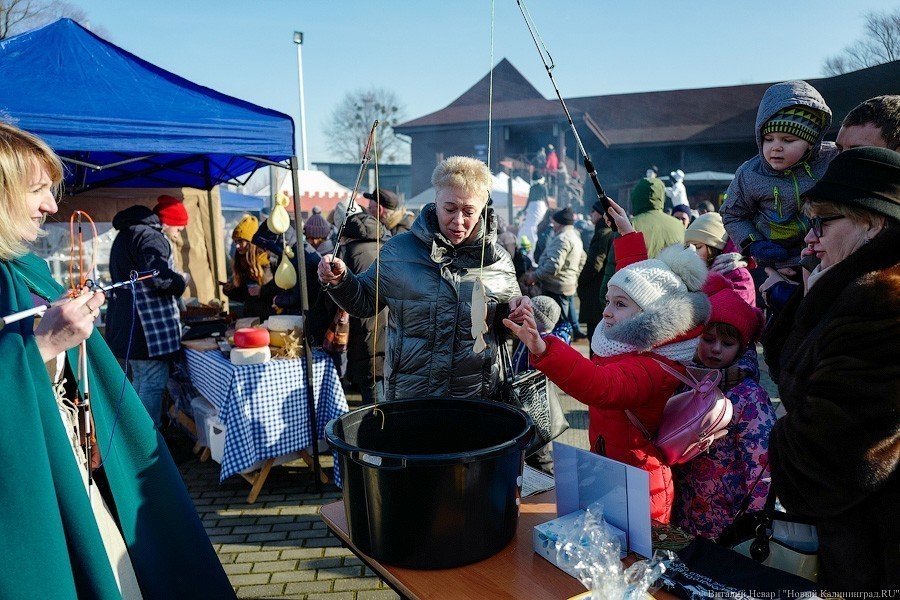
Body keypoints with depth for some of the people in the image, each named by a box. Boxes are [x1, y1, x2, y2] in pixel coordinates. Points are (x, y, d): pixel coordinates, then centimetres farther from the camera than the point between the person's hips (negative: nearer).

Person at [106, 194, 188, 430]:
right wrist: (181, 282, -7)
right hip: (149, 327, -11)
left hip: (127, 326, 11)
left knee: (140, 381, 20)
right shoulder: (150, 237, -15)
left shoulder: (127, 233, 19)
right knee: (153, 384, -4)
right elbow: (160, 278, -27)